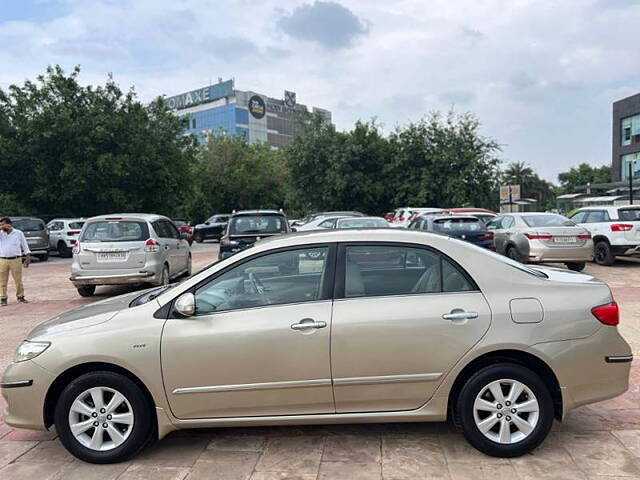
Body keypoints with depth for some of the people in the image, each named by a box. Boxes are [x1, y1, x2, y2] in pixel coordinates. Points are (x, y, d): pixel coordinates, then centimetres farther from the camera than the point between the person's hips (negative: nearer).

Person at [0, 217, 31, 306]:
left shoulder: (18, 233, 5)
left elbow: (25, 246, 8)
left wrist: (28, 257, 1)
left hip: (15, 260, -1)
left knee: (18, 280, 4)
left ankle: (20, 297, 16)